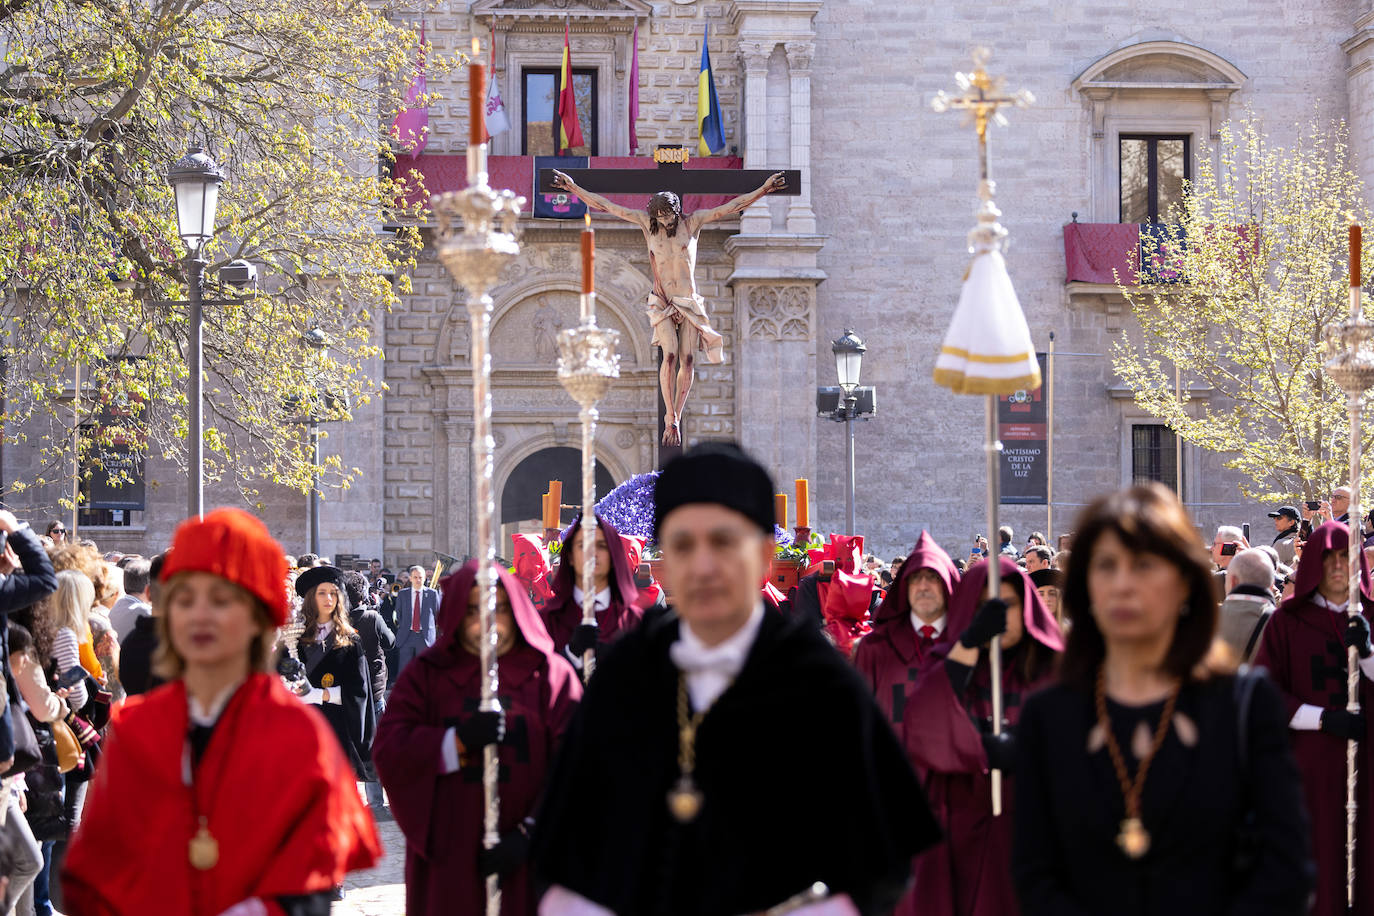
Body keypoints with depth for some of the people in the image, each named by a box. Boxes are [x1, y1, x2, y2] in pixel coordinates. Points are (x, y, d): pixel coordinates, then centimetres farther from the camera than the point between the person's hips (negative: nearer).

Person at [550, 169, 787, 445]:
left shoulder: (692, 223, 2)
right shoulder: (647, 223, 3)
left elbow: (732, 206, -1)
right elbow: (605, 206, 4)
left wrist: (764, 189, -7)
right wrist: (573, 188, 1)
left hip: (690, 302, 1)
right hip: (662, 302, -1)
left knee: (688, 359, -9)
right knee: (670, 355, -19)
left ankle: (676, 417, 3)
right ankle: (671, 419, -15)